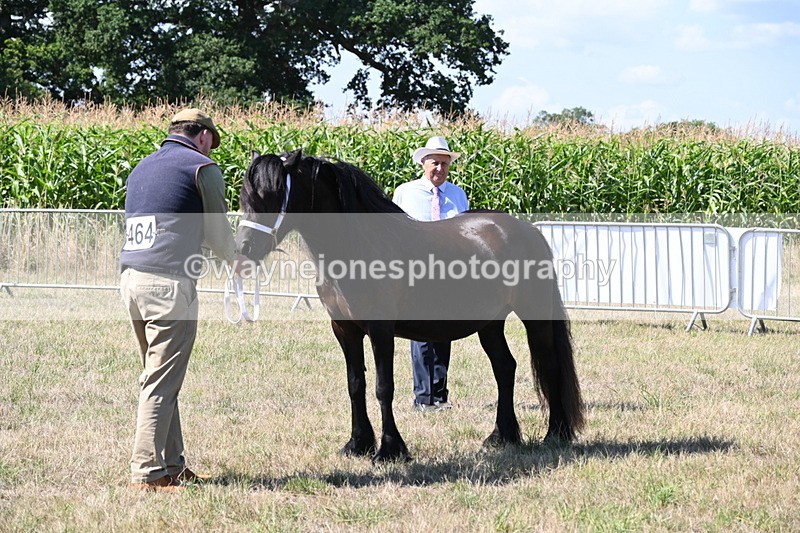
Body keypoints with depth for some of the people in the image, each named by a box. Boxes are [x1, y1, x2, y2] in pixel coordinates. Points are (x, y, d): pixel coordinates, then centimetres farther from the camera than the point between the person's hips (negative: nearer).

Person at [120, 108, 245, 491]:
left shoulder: (141, 169, 22)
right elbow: (218, 234, 2)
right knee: (161, 383, -6)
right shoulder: (202, 167, 0)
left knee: (158, 377, 15)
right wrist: (236, 259, 24)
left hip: (131, 279, 8)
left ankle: (172, 464, 20)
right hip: (170, 282, -8)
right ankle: (148, 473, -7)